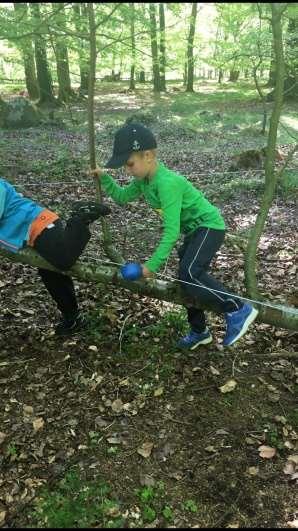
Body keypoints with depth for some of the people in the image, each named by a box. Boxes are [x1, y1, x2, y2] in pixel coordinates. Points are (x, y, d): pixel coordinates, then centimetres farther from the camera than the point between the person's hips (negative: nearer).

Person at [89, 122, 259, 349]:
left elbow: (171, 231, -31)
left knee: (190, 274, -28)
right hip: (194, 230, 10)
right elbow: (122, 196, 18)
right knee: (188, 279, 12)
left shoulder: (167, 182, -29)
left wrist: (152, 265, -28)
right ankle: (200, 331, 27)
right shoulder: (144, 180, 0)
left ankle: (238, 309, -16)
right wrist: (104, 178, 4)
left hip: (209, 226, -10)